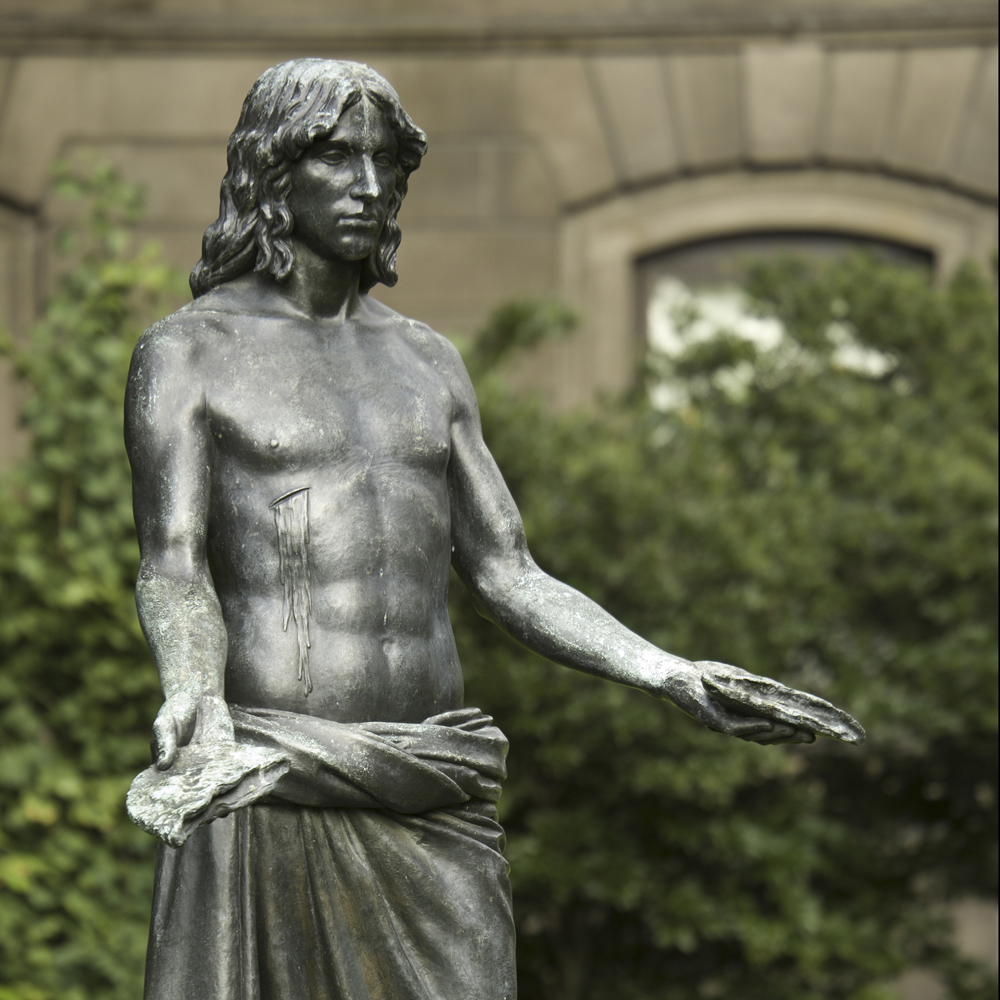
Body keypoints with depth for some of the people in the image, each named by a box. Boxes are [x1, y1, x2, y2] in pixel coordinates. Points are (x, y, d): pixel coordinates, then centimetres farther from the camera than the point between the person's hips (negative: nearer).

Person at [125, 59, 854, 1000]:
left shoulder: (428, 361, 18)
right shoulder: (188, 352, 2)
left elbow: (509, 578, 15)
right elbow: (170, 568, -9)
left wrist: (674, 675, 2)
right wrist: (193, 694, -31)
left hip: (435, 809, 4)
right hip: (269, 792, -4)